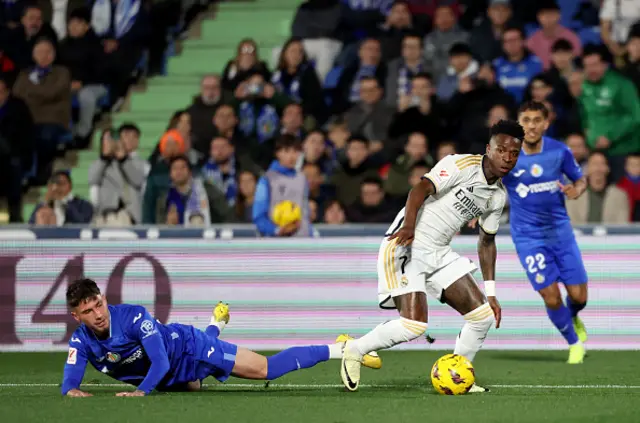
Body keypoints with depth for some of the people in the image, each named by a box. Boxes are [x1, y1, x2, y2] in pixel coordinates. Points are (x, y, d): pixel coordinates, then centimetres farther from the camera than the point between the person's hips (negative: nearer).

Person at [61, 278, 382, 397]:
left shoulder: (133, 316, -35)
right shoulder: (81, 342, -21)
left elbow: (161, 361, -37)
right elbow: (70, 380, -25)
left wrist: (141, 390, -52)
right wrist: (72, 390, -49)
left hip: (186, 348, -7)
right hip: (168, 380, 7)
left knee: (267, 369, -13)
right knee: (192, 387, 41)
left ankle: (342, 349, -1)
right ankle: (216, 325, 67)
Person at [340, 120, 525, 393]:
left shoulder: (499, 196, 12)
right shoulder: (462, 165, -12)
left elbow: (486, 242, 22)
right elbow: (421, 189, -24)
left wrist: (490, 293, 18)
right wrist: (408, 225, -41)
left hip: (440, 253, 8)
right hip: (407, 247, -8)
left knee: (484, 316, 0)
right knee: (414, 326, -20)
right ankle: (354, 351, 3)